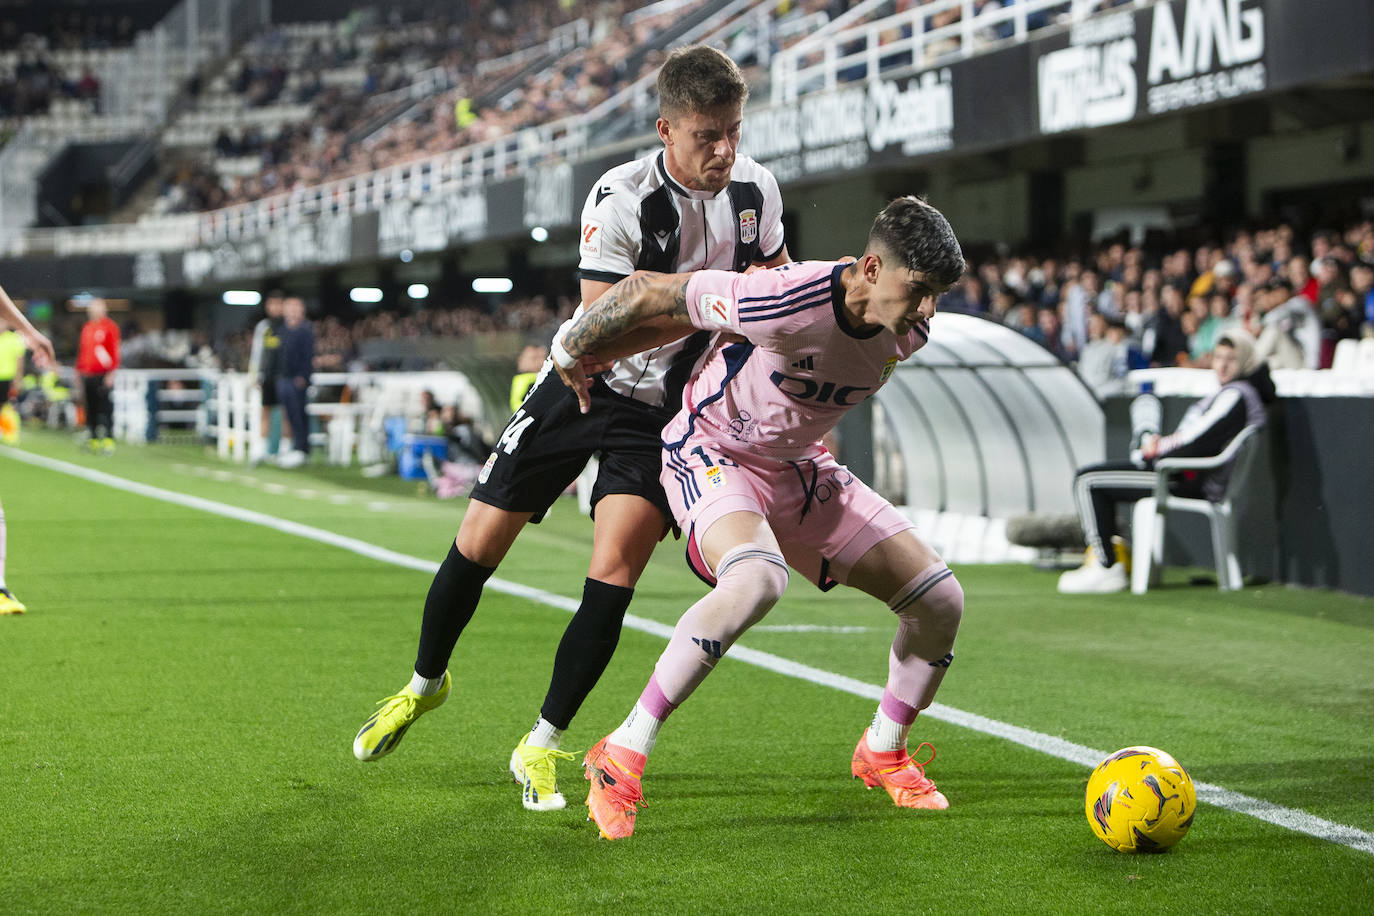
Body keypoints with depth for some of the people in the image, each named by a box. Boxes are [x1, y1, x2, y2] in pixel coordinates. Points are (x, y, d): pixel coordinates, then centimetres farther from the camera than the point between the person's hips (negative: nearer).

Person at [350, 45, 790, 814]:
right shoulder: (622, 199, -23)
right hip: (583, 385, -2)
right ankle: (426, 684, 33)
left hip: (663, 411, 2)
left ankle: (541, 748, 0)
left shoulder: (756, 188, -7)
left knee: (612, 577, -14)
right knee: (478, 546, 5)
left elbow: (776, 276, 16)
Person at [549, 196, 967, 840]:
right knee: (757, 579, -39)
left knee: (940, 599, -1)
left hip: (799, 470, 7)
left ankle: (882, 752, 25)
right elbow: (644, 291, -22)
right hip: (711, 455, -7)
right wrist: (570, 353, -7)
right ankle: (621, 758, -30)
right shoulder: (785, 300, -33)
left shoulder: (907, 331, -11)